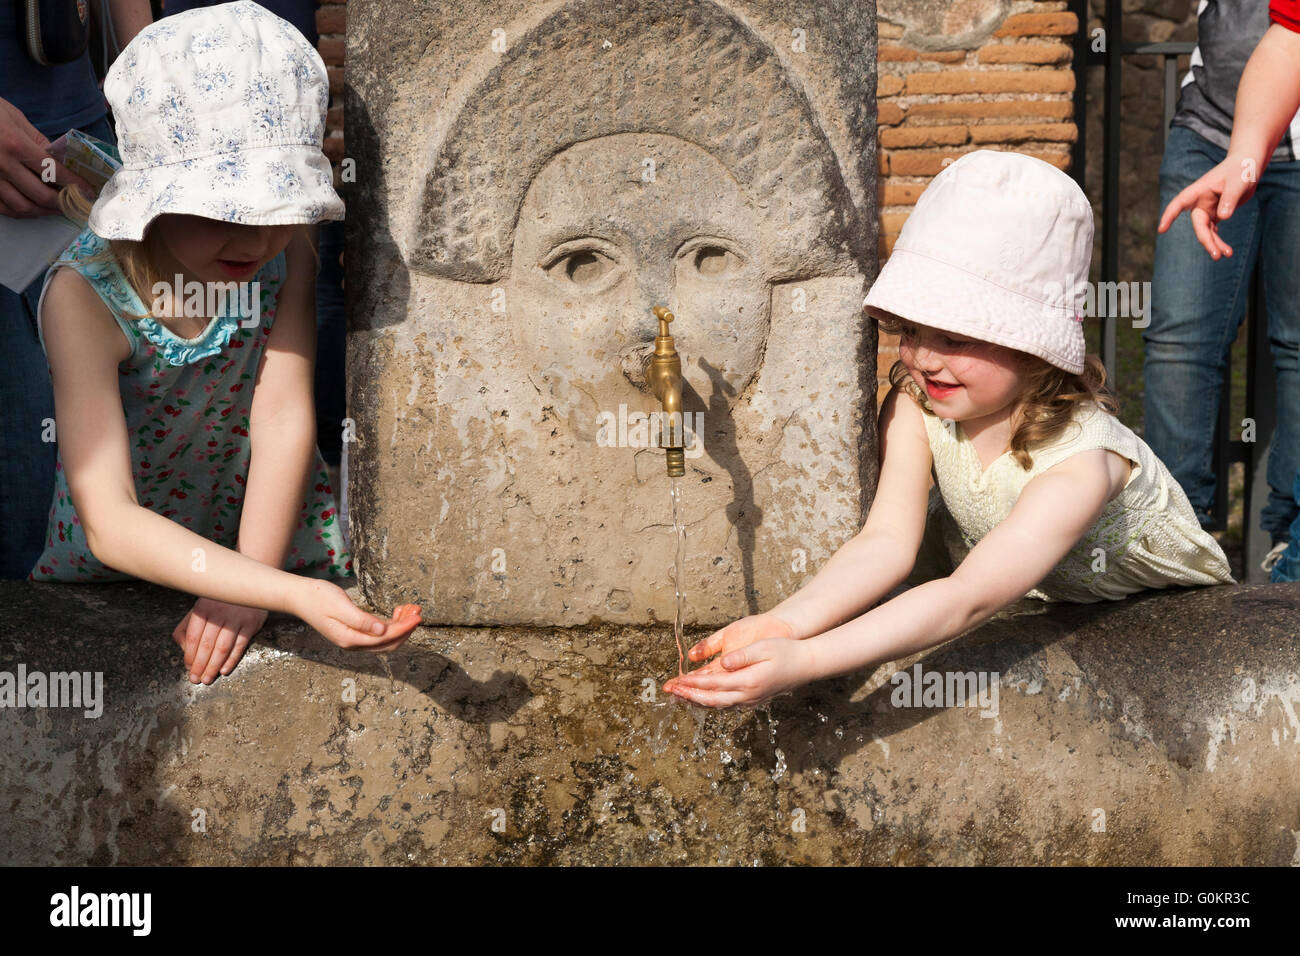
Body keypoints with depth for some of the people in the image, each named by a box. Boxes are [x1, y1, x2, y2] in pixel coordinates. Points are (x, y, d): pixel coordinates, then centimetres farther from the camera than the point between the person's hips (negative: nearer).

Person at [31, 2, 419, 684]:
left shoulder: (285, 251, -19)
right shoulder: (86, 297, -31)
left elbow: (284, 419, -21)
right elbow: (112, 523, -38)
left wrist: (248, 591, -28)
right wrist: (291, 593, -49)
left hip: (269, 532, 3)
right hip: (124, 558, -2)